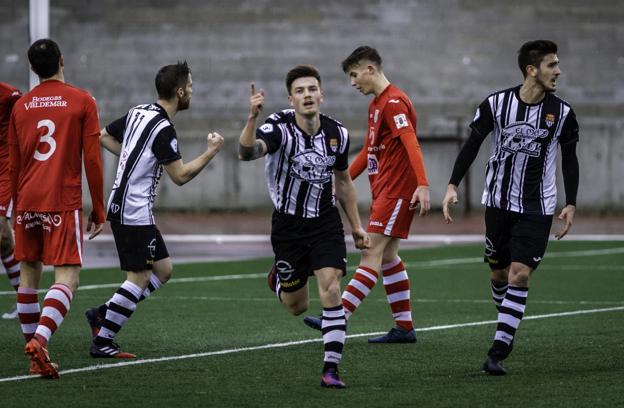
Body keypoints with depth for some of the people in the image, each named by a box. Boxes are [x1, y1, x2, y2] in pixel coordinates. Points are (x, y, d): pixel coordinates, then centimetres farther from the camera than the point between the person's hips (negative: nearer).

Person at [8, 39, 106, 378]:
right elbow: (92, 160, -3)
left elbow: (13, 166, 15)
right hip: (64, 203, -4)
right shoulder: (82, 101, -1)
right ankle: (40, 340, -28)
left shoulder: (20, 106, 10)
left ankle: (36, 359, 15)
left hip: (27, 201, 4)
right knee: (67, 277, -6)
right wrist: (98, 210, 4)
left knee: (29, 274, 13)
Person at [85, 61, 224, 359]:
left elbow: (104, 136, 20)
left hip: (123, 206, 10)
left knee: (163, 269, 12)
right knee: (139, 278, -5)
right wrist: (210, 153, -8)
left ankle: (102, 314, 14)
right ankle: (102, 342, -3)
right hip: (134, 211, -10)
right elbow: (180, 176, -17)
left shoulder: (139, 112, 8)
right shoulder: (163, 129, -19)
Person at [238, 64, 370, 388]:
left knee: (331, 291, -17)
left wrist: (356, 227, 14)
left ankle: (331, 368, -8)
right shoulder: (279, 127, -18)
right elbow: (247, 153, -38)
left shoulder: (337, 133, -5)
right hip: (288, 225, -2)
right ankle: (279, 278, 47)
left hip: (326, 224, 2)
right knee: (297, 307, 10)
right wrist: (252, 117, -55)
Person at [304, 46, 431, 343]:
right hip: (383, 192, 10)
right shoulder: (376, 104, 18)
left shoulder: (393, 102, -14)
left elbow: (411, 143, -25)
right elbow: (368, 151, 27)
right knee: (387, 257, 10)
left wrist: (422, 185, -36)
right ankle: (404, 327, 13)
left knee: (372, 254, -12)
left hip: (396, 191, -10)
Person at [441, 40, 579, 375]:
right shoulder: (496, 104, -8)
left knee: (520, 274, -13)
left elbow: (569, 159, 7)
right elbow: (472, 145, 0)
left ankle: (497, 352, -12)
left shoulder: (562, 113, -5)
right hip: (499, 203, 1)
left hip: (537, 209, -1)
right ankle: (508, 325, 39)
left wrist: (571, 204, 2)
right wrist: (452, 186, -8)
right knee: (499, 274, 9)